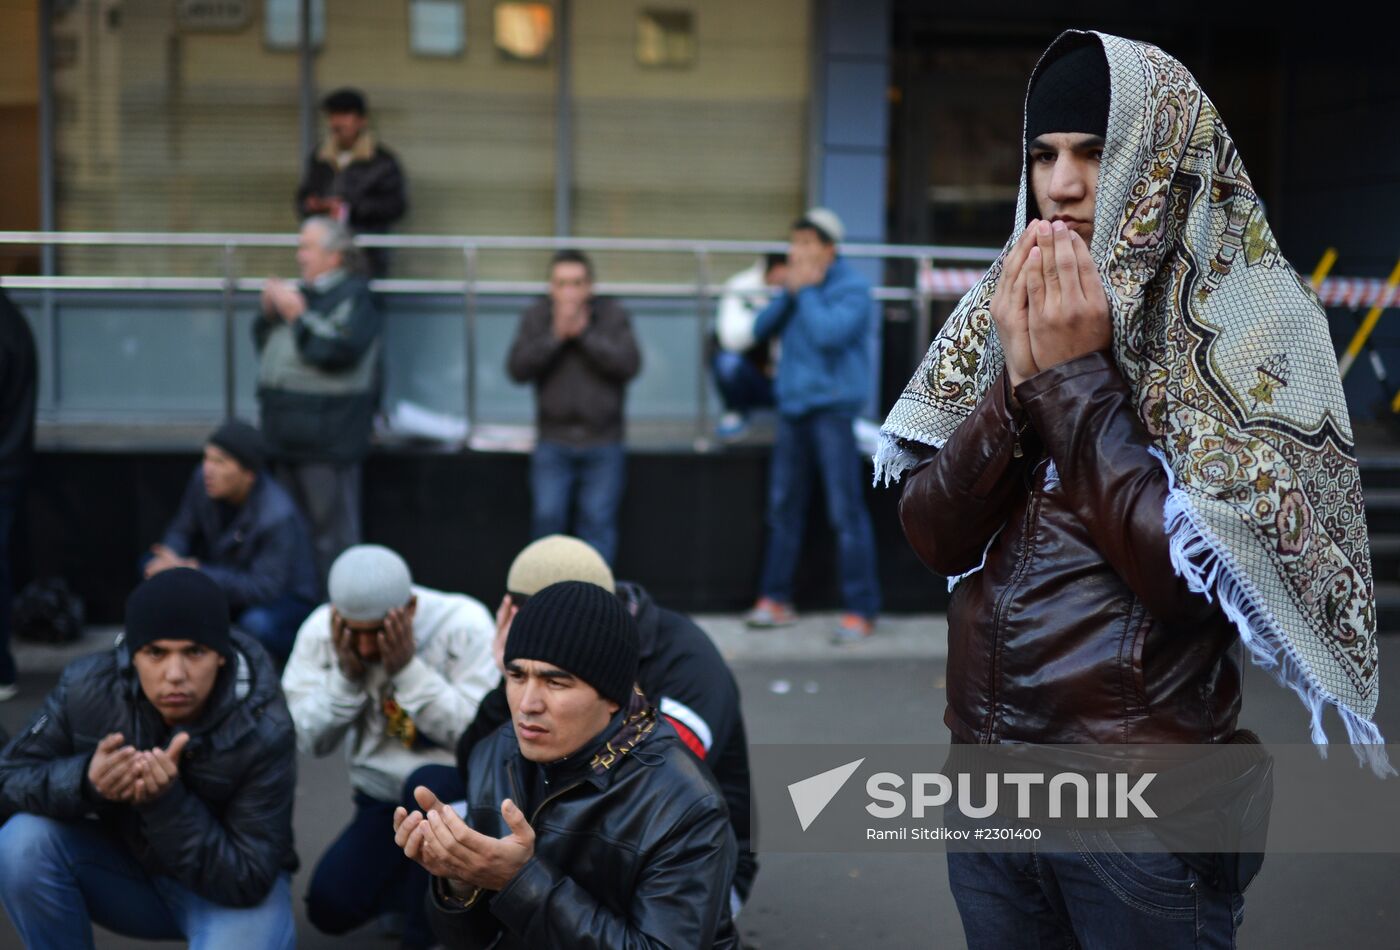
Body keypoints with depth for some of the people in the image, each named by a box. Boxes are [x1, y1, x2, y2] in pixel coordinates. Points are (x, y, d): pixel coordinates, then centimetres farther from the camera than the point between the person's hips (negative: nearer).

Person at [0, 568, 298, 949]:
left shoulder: (264, 732, -29)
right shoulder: (87, 685, -20)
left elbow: (246, 880, -27)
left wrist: (166, 802, -41)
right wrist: (85, 779, -35)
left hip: (235, 887, -3)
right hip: (126, 864, 3)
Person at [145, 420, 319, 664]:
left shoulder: (278, 517, -31)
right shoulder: (203, 480, -14)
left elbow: (264, 587, -32)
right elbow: (182, 530, 1)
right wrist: (172, 558, -24)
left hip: (284, 599, -6)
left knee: (257, 624, -40)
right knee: (153, 564, -10)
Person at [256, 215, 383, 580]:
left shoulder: (355, 297, -8)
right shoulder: (301, 291, 17)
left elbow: (339, 350, -23)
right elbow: (263, 343, 24)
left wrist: (298, 316, -15)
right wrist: (269, 313, 5)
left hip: (328, 439, -9)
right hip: (289, 438, 9)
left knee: (332, 532, -7)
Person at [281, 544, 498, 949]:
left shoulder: (464, 623, -19)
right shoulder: (320, 631, -9)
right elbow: (311, 742, -8)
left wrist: (408, 671, -29)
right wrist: (346, 677, -23)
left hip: (462, 792, -4)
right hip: (382, 801, 4)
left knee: (428, 785, -37)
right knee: (329, 906, -14)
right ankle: (418, 883, 16)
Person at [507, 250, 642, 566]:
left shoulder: (614, 315, 2)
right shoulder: (535, 318, 4)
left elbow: (629, 364, -11)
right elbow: (517, 368, -7)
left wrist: (584, 334, -15)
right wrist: (555, 336, -16)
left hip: (602, 444, -1)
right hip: (553, 442, 1)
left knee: (598, 522, -2)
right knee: (548, 517, -5)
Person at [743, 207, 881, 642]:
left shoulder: (852, 288, -8)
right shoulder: (798, 284, 13)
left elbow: (829, 333, -23)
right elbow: (761, 328, 8)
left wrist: (806, 292, -12)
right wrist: (788, 293, -5)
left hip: (832, 407, -7)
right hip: (793, 406, 8)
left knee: (846, 512, -7)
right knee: (783, 508, 12)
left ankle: (861, 610, -3)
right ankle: (775, 599, 22)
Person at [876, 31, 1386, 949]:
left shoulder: (1256, 320, -11)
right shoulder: (1004, 309, 4)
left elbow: (1193, 577, -18)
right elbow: (933, 533, -2)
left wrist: (1077, 379, -17)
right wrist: (1018, 380, -14)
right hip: (988, 778, 5)